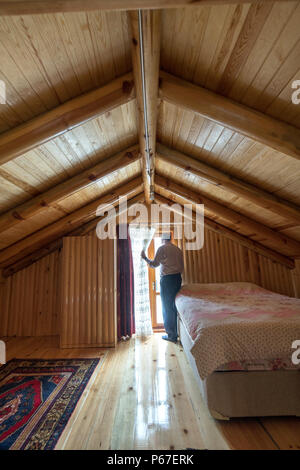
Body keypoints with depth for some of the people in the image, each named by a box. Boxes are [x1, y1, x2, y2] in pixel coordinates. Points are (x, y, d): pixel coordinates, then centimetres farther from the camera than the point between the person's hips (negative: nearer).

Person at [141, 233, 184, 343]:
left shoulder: (162, 248, -8)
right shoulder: (178, 249, 11)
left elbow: (154, 264, -9)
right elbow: (181, 267, 14)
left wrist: (145, 258, 5)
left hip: (167, 279, -7)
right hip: (178, 278, 7)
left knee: (167, 307, 3)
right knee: (175, 306, 16)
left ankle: (172, 335, 11)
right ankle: (177, 331, 26)